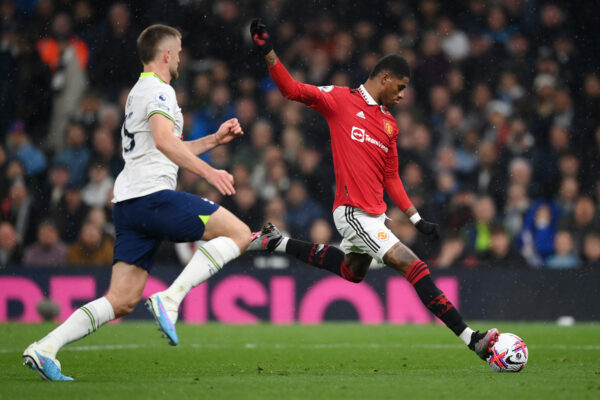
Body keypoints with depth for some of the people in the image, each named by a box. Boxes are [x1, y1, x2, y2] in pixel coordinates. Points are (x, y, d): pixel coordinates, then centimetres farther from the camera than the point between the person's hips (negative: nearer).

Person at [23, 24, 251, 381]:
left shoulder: (140, 92, 27)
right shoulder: (159, 90, -4)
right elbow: (164, 141, -23)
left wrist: (215, 139, 33)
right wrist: (208, 172, -26)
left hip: (129, 204, 9)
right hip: (152, 195, -9)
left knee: (122, 302, 3)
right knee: (238, 233, -6)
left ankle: (45, 348, -7)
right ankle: (170, 299, -17)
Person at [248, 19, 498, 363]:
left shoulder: (390, 125, 15)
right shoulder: (342, 99, -4)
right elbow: (293, 90, -5)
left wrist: (417, 219, 13)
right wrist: (268, 52, -16)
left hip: (373, 215, 9)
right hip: (353, 212, -9)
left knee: (353, 271, 31)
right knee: (413, 266, -16)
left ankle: (278, 243, 41)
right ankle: (470, 339, -18)